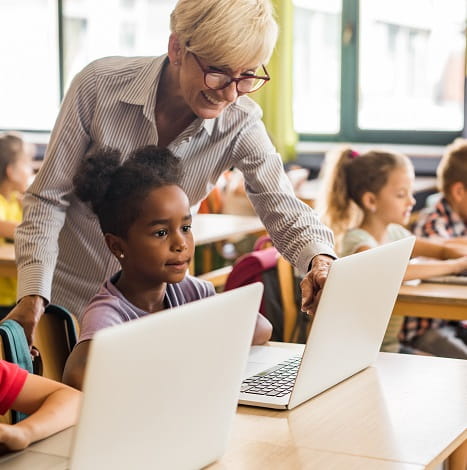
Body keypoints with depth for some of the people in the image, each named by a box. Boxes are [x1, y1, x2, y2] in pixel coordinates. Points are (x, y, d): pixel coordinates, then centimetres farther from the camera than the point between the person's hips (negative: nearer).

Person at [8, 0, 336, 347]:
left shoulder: (239, 123, -13)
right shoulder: (99, 85, -18)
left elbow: (284, 209, -15)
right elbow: (48, 198, -12)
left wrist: (320, 260, -38)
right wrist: (33, 295, -22)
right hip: (65, 295, -2)